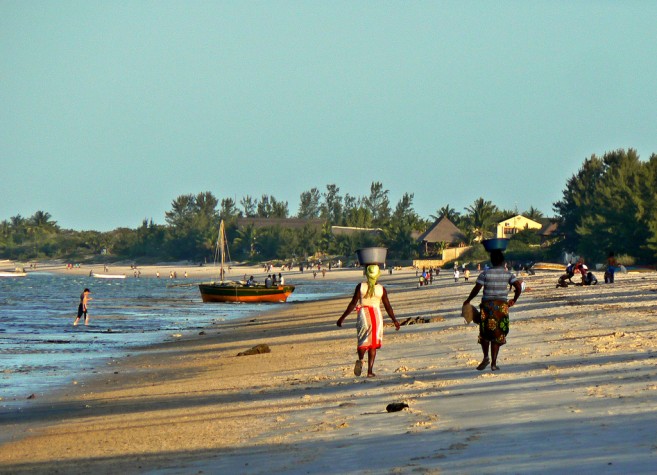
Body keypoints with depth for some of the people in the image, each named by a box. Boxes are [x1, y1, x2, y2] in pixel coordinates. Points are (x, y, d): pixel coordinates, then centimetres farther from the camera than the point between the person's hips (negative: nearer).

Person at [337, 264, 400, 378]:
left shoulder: (360, 287, -5)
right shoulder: (382, 289, -2)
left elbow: (353, 303, -6)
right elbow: (388, 307, 3)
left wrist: (342, 317, 1)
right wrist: (394, 320, 15)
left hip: (363, 313, 0)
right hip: (376, 314, 0)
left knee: (364, 341, 9)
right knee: (373, 344, 9)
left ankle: (360, 359, -24)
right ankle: (370, 371, 3)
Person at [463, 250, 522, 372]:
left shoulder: (485, 273, -4)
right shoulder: (508, 274, 2)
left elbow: (476, 289, -7)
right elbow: (518, 287, -5)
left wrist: (467, 301, 6)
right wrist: (514, 300, 12)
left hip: (487, 304, -1)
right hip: (502, 306, 1)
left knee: (485, 333, 12)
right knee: (497, 334, 6)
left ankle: (486, 357, -8)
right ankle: (494, 363, -1)